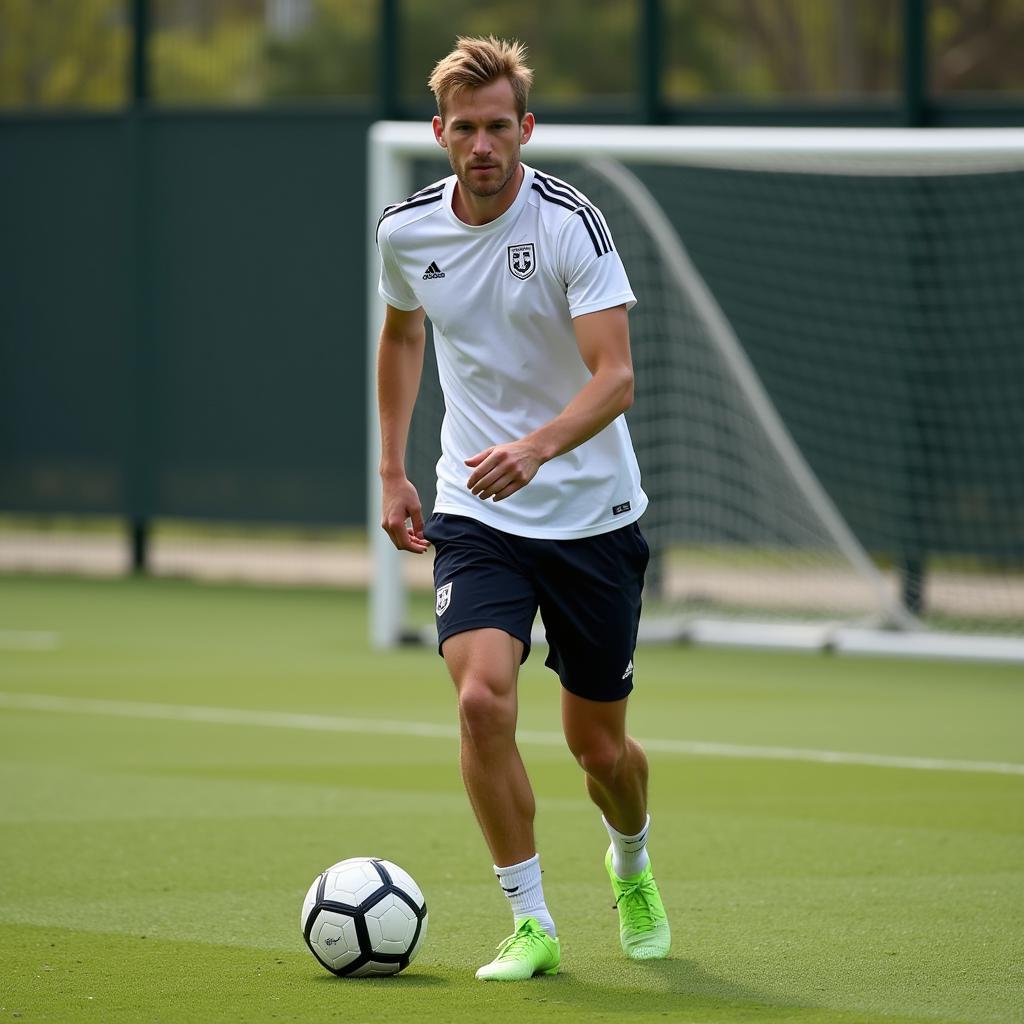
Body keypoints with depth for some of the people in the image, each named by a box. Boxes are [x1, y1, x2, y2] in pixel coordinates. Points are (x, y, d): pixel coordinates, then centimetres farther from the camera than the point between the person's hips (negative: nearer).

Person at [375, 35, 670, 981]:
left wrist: (535, 448, -40)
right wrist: (392, 470, 16)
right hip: (475, 513, 2)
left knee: (599, 747, 7)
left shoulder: (572, 223, -15)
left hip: (591, 512, -2)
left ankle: (632, 867, 41)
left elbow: (615, 377, -23)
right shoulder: (406, 231, -2)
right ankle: (531, 924, -10)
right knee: (482, 698, -22)